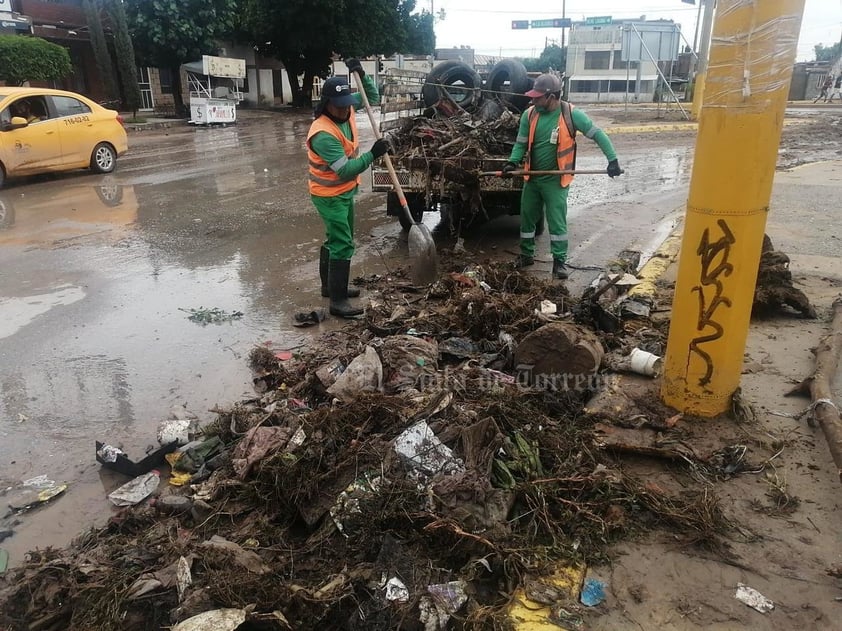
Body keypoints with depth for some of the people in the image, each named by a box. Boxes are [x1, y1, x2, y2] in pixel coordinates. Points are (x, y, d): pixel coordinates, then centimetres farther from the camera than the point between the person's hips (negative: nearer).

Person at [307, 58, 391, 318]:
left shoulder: (346, 109, -4)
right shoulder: (323, 134, -29)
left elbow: (373, 97, 9)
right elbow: (345, 170, -31)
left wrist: (362, 76, -8)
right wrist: (372, 154, -31)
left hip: (345, 192, 9)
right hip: (330, 196, -9)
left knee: (335, 240, 19)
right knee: (343, 245, -10)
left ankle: (329, 286, 35)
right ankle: (337, 301, -5)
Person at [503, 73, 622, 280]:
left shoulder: (571, 114, -13)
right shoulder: (529, 114, -4)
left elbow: (598, 134, -7)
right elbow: (521, 144, 5)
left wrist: (612, 159, -14)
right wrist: (513, 162, -13)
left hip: (556, 180, -4)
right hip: (532, 178, 4)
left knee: (557, 221, 0)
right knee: (527, 218, 13)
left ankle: (560, 261, 13)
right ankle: (526, 255, 30)